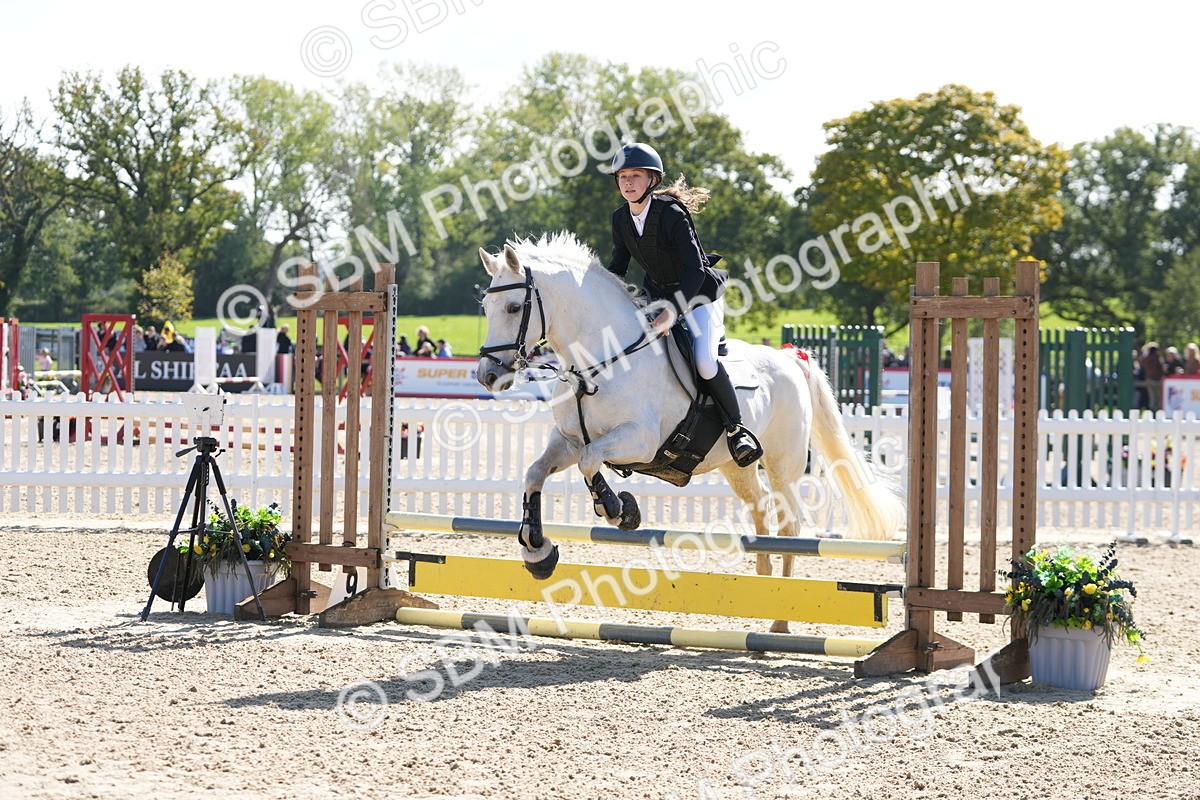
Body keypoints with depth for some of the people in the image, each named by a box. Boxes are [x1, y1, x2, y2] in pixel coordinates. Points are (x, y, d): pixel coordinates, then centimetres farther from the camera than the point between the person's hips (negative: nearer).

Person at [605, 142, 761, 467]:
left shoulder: (672, 215, -24)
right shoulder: (621, 219, -3)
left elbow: (695, 270, -30)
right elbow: (617, 268, 8)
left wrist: (673, 311, -42)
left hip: (698, 294, -8)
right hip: (657, 294, 8)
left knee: (704, 360, -28)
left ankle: (736, 428, -11)